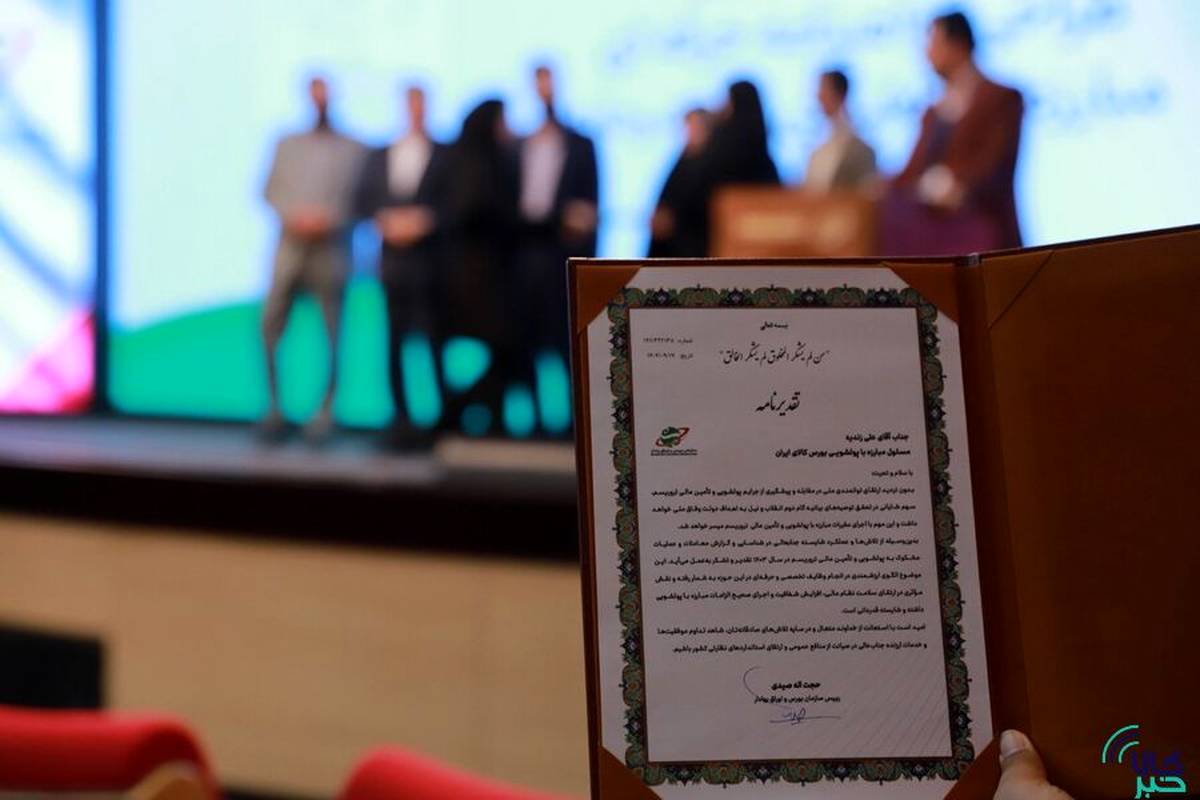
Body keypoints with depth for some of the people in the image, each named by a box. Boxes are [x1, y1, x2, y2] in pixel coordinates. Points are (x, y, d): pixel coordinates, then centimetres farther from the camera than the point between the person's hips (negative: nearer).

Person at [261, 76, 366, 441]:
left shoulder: (352, 149, 7)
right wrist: (292, 216, -7)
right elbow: (270, 191, 11)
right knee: (271, 323, -5)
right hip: (289, 247, 2)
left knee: (331, 332, -3)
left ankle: (325, 410, 5)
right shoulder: (287, 144, 16)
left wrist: (328, 219, -13)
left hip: (330, 250, -2)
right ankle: (274, 405, 7)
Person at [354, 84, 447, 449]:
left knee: (435, 336, -7)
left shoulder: (446, 156, 4)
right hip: (393, 258, 3)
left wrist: (424, 219, -15)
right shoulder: (379, 156, 16)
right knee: (395, 340, 3)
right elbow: (362, 199, 9)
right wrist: (386, 220, -8)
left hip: (431, 258, -3)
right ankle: (401, 417, 8)